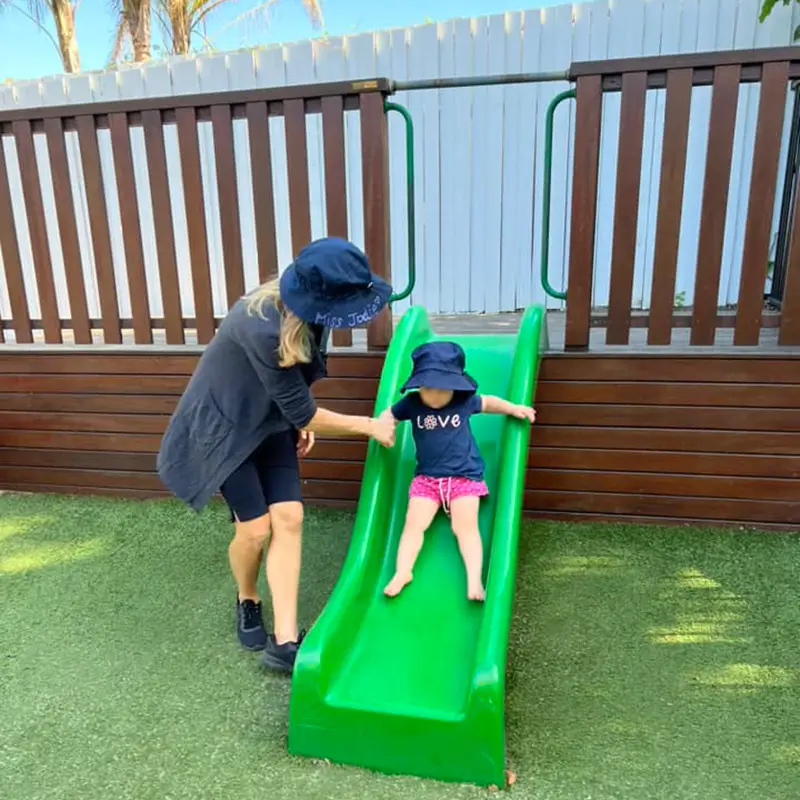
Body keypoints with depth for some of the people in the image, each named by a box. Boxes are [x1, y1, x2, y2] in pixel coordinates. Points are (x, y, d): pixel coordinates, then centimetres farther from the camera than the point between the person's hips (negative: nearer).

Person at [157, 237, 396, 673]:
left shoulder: (299, 310, -12)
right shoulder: (264, 328, -36)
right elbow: (301, 410, -27)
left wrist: (302, 421, 10)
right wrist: (369, 426, -17)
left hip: (269, 420, 7)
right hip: (224, 424, -6)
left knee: (288, 517, -6)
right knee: (255, 527, -5)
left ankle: (285, 640, 2)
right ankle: (247, 601, 29)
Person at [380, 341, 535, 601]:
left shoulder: (464, 401, -4)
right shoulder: (412, 403, -5)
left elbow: (487, 402, 16)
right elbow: (388, 415, 9)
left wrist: (515, 409, 9)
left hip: (464, 476, -1)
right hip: (426, 477, 2)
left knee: (465, 526, -12)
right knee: (414, 523, -7)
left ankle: (474, 579, -12)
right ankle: (402, 572, -3)